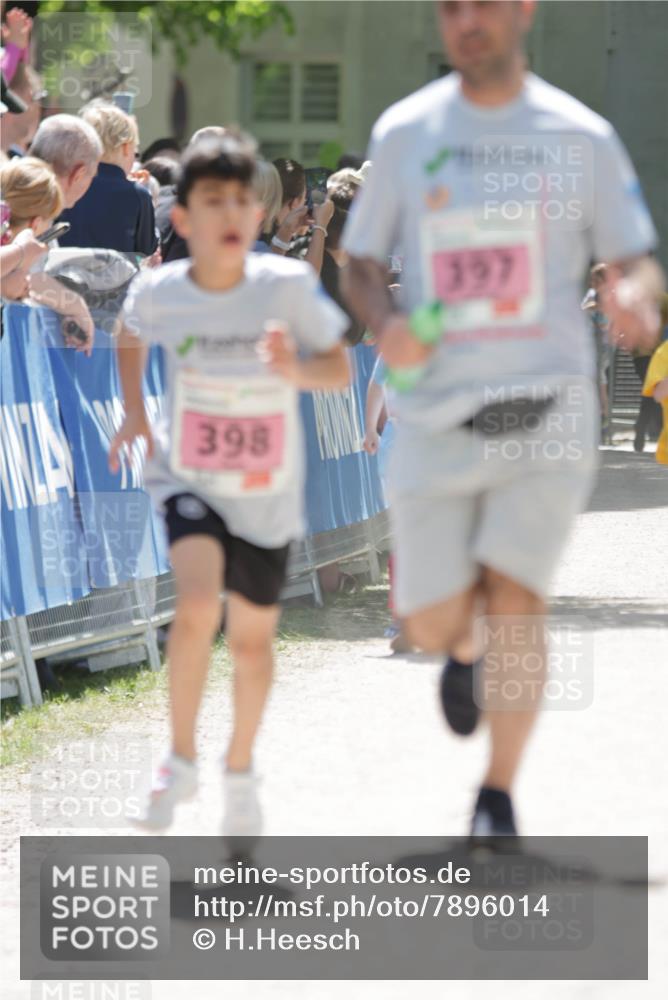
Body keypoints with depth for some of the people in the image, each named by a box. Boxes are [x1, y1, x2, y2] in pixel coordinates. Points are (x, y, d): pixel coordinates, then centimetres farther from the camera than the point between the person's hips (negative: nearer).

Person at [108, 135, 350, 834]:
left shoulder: (289, 286, -17)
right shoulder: (158, 292, -13)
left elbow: (339, 371, -8)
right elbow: (131, 334, 11)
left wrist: (297, 369, -28)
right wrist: (134, 411, 2)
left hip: (266, 493, 1)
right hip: (187, 480, -1)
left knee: (251, 638, 12)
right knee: (197, 605, -25)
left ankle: (240, 770, 38)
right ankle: (180, 761, -6)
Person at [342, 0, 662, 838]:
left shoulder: (579, 136, 2)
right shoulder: (403, 133, 5)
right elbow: (360, 267, 12)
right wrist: (384, 323, -11)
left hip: (546, 404, -1)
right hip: (437, 414, 2)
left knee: (514, 597, -14)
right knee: (431, 624, 1)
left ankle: (498, 800, 1)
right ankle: (466, 651, 39)